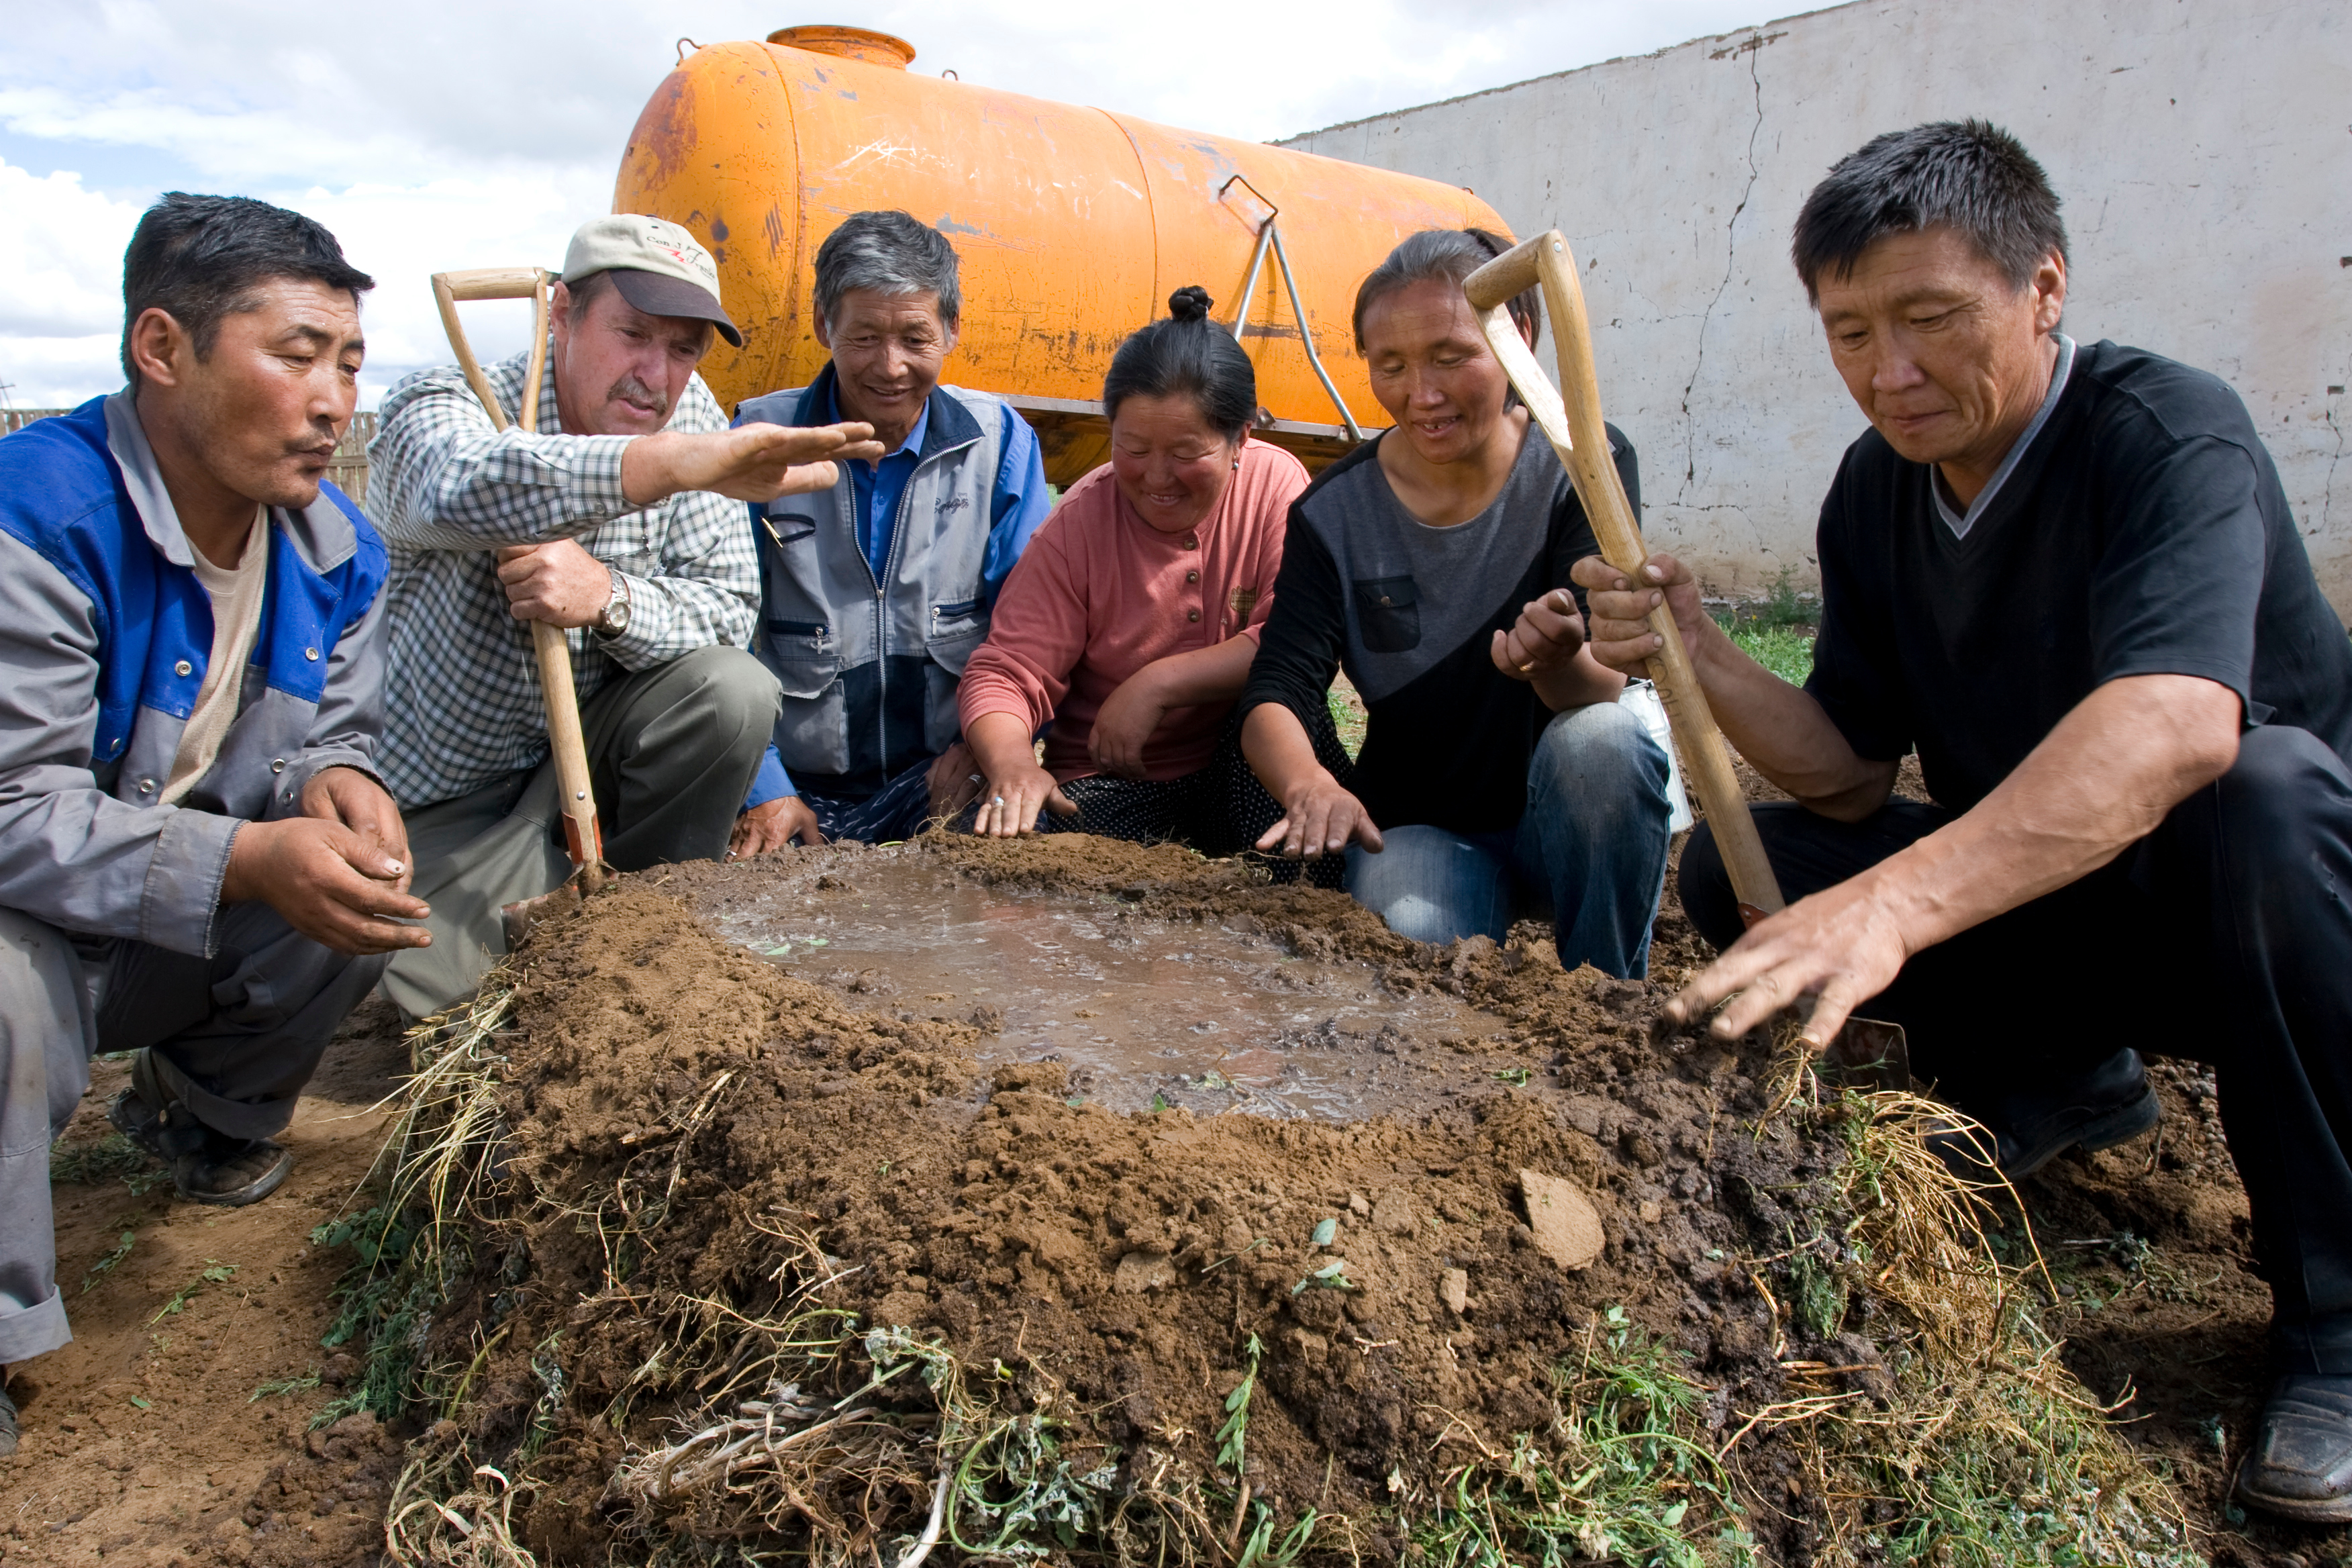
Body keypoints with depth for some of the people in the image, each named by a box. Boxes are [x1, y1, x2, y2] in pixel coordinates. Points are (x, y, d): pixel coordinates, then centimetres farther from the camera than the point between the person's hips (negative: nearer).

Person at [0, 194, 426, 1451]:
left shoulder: (335, 548, -5)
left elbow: (337, 738, 4)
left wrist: (327, 785, -22)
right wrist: (248, 862, -42)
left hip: (202, 925, 7)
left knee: (367, 876, -15)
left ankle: (206, 1115, 16)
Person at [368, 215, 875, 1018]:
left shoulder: (688, 414, -6)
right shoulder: (440, 407, -20)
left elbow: (727, 609, -12)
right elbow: (468, 489, -47)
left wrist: (610, 597, -34)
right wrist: (679, 463, -64)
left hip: (589, 737, 3)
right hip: (441, 794, -3)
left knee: (732, 691, -24)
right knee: (447, 990, -20)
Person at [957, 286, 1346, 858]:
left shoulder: (1275, 483, -7)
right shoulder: (1079, 523, -6)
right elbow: (1005, 673, -12)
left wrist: (1160, 683, -24)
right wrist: (1012, 764, -34)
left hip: (1246, 775, 1)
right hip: (1109, 785, 0)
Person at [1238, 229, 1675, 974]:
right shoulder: (1334, 513, -6)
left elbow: (1601, 688, -20)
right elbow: (1275, 695, -13)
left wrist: (1557, 658, -46)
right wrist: (1309, 784, -37)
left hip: (1564, 821, 2)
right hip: (1418, 824, -1)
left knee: (1603, 742, -33)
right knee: (1413, 945, -34)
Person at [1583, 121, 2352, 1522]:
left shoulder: (2168, 433, -22)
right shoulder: (1878, 491, -3)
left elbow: (2176, 722, -42)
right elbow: (1853, 778, -4)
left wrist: (1898, 901, -55)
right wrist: (1703, 660, -21)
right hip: (2048, 913, 5)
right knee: (1737, 870, -11)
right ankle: (2060, 1082, 11)